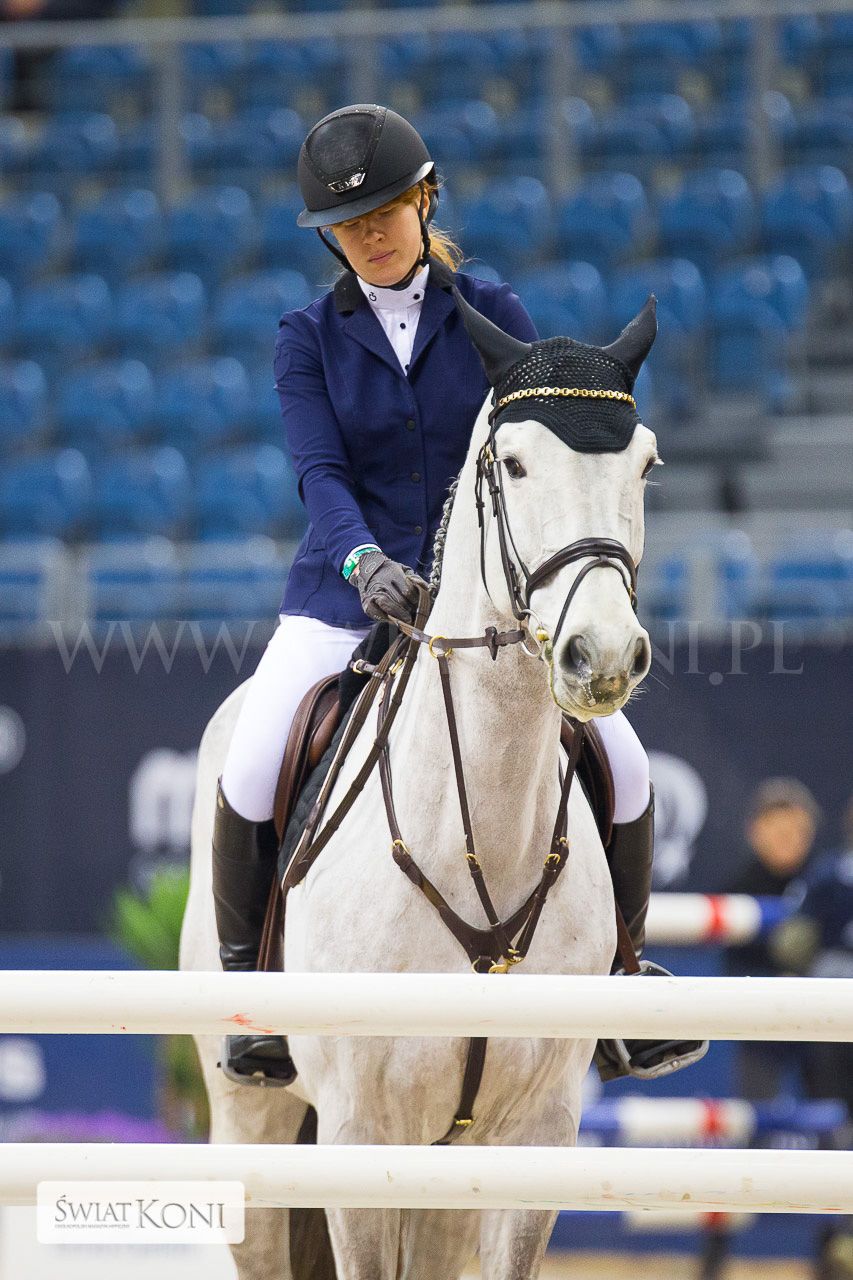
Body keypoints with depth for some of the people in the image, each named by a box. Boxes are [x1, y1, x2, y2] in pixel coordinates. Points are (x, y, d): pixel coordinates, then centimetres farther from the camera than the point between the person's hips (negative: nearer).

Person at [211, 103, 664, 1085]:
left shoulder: (495, 316, 3)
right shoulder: (308, 340, 2)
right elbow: (320, 470, -12)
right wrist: (364, 561, -32)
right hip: (346, 594, 0)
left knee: (623, 764, -15)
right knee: (250, 772, -24)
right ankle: (246, 977, -4)